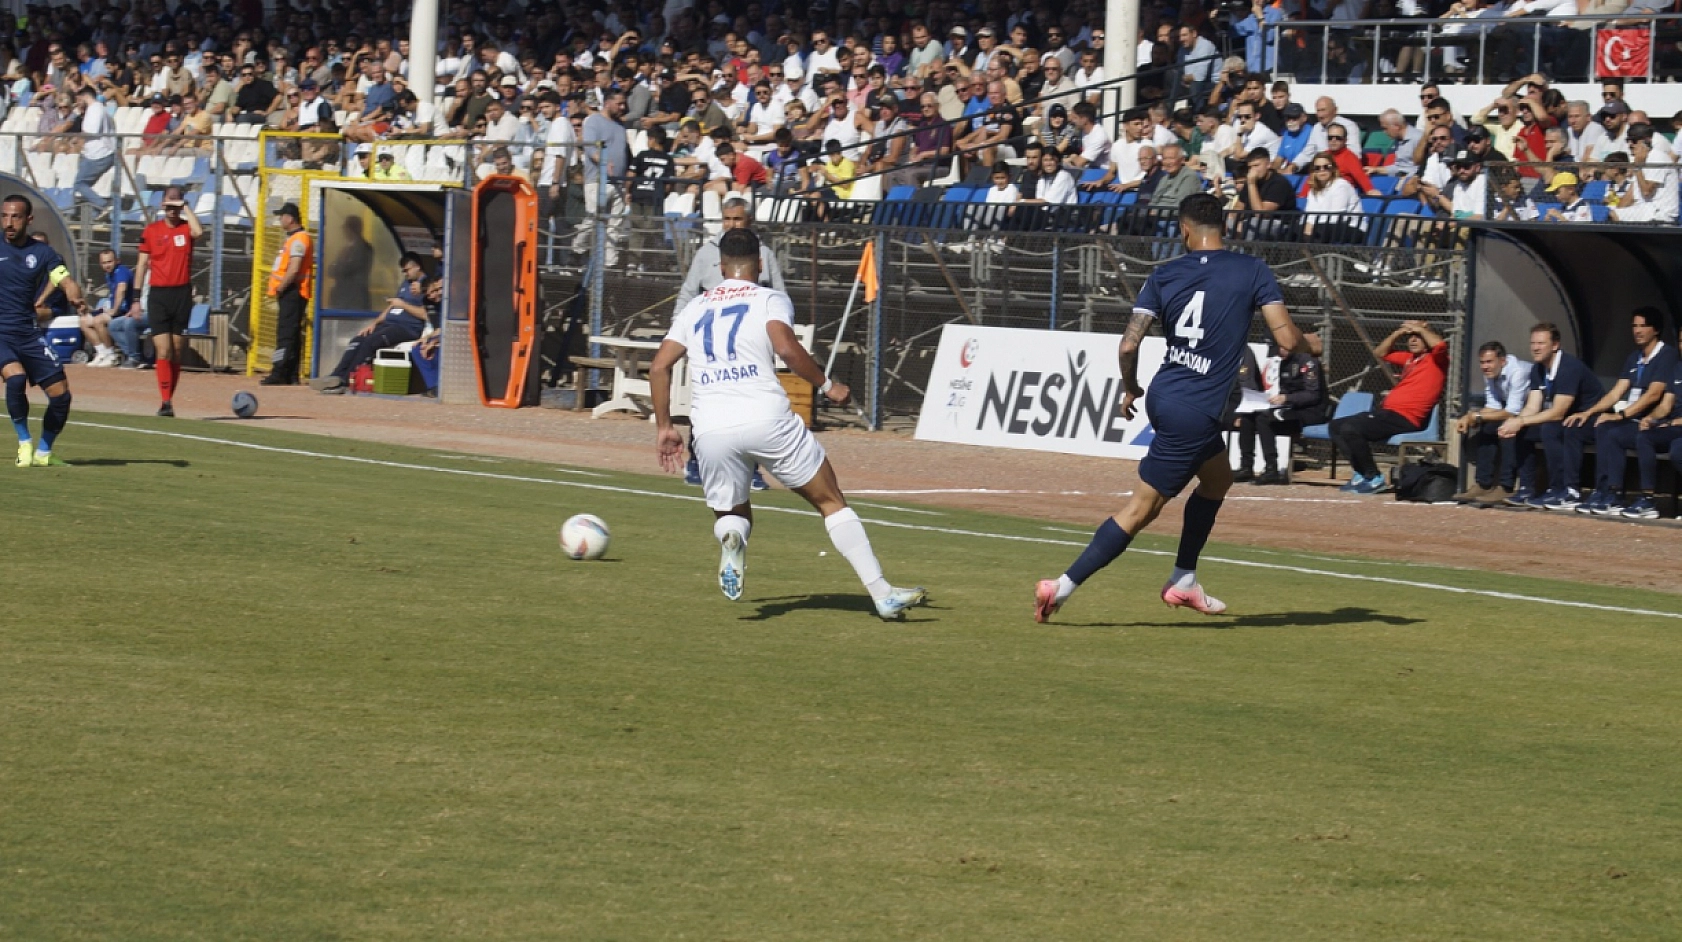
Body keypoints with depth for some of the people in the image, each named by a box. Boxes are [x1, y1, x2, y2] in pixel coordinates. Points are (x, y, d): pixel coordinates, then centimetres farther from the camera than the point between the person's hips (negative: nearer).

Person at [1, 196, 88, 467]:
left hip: (30, 333, 4)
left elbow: (65, 281, -6)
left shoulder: (42, 252, 4)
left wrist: (76, 297, -27)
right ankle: (24, 442, -8)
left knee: (60, 394, 0)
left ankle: (43, 452, 22)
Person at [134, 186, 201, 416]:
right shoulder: (151, 230, 5)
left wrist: (185, 207, -12)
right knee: (163, 351, -10)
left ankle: (169, 399, 14)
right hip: (158, 294, -1)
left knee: (177, 352, 5)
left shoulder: (187, 227, 3)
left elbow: (198, 231, -23)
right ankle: (165, 402, -14)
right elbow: (142, 264, 8)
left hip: (182, 294, 1)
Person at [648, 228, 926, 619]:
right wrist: (826, 385, -1)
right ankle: (882, 593, 1)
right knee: (831, 501, 9)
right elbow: (785, 347, -12)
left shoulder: (694, 309, 20)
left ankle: (730, 535, -17)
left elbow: (659, 367, 14)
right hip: (767, 420, -3)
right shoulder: (770, 300, 7)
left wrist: (664, 427, 19)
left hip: (710, 430, 3)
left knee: (731, 514, 22)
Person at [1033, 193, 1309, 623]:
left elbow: (1129, 345, -4)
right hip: (1195, 412, -6)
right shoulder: (1252, 271, -7)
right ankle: (1064, 586, -7)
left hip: (1162, 395, 6)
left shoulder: (1164, 275, 3)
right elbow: (1287, 339, -11)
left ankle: (1183, 582, 28)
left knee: (1218, 478, 27)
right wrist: (1308, 344, 12)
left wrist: (1130, 390, 14)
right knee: (1142, 508, -2)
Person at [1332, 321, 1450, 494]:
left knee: (1350, 429, -26)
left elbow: (1440, 344, -27)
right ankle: (1361, 474, 1)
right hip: (1386, 410, 10)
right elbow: (1379, 353, 32)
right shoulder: (1410, 358, 21)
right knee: (1336, 426, 10)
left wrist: (1419, 328, -11)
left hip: (1405, 418, -10)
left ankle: (1373, 479, -17)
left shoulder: (1436, 360, -4)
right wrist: (1398, 333, 17)